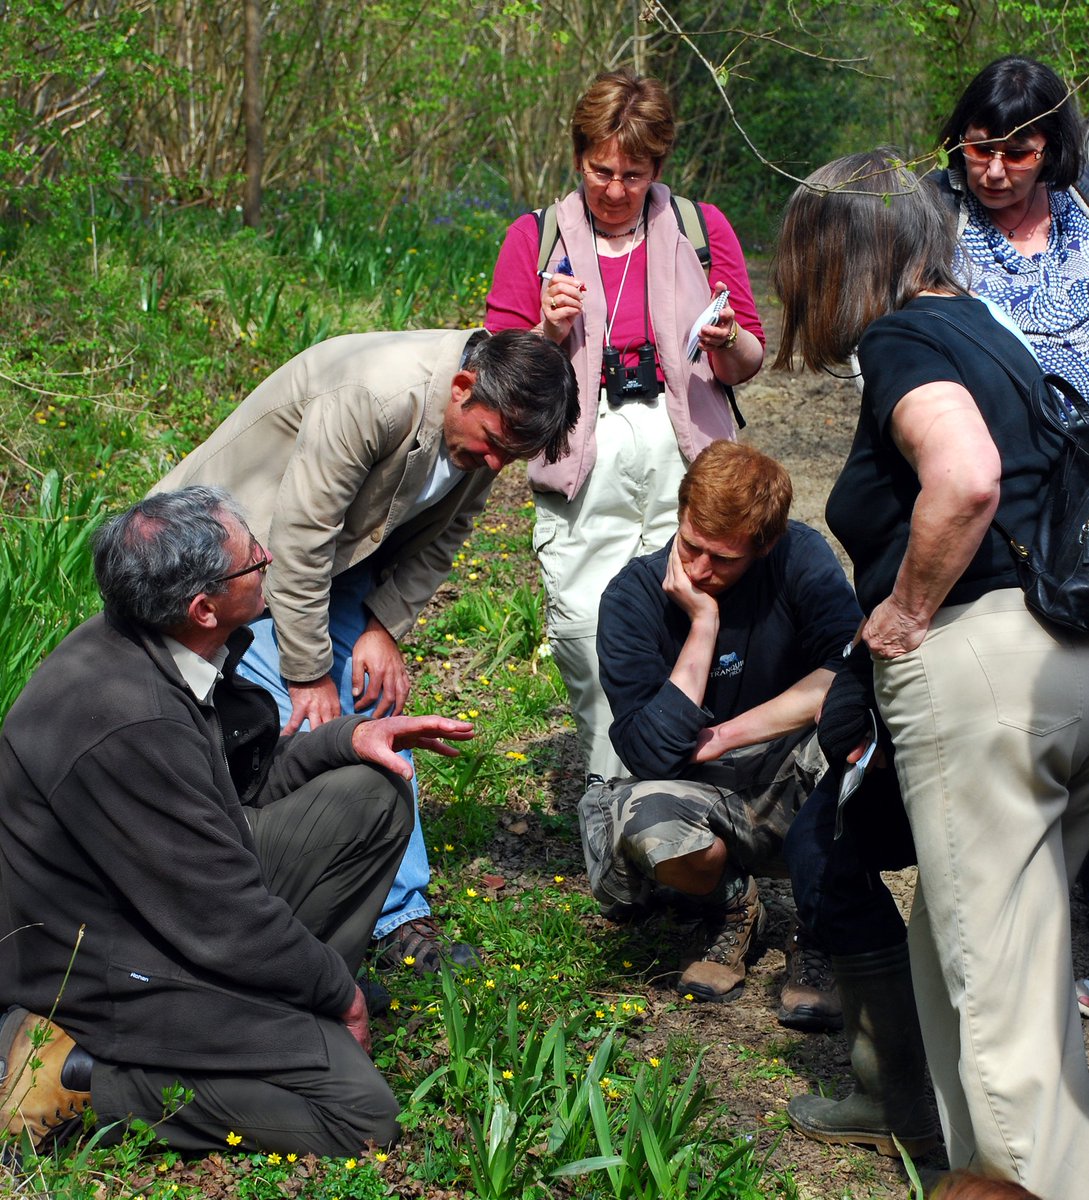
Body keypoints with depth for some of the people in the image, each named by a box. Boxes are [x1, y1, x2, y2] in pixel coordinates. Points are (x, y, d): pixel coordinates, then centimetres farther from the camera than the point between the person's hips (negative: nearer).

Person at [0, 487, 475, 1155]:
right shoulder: (128, 723, -32)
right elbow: (222, 923, -25)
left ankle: (292, 1016, 7)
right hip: (115, 970, -9)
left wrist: (348, 738, 1)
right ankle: (83, 1072, -7)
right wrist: (338, 988, -9)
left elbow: (239, 782, 15)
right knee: (363, 1115, -13)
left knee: (374, 794, 7)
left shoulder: (153, 646, -3)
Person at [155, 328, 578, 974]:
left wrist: (385, 626, -9)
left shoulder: (490, 425, -11)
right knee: (298, 736, -14)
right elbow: (299, 538, -30)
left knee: (379, 715, 4)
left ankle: (402, 920, 13)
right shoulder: (374, 396, -36)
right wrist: (308, 674, -22)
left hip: (338, 565, 8)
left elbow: (439, 538, 4)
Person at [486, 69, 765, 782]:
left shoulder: (702, 228, 12)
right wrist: (548, 333, -9)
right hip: (583, 473, 0)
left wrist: (728, 340, -8)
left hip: (686, 464, 0)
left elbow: (748, 364, 14)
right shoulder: (536, 237, 10)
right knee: (590, 652, -9)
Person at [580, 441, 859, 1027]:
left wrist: (727, 735, -22)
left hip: (799, 787, 0)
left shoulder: (800, 557, -11)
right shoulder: (635, 597, -13)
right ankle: (730, 906, 3)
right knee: (642, 819, -35)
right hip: (708, 805, 0)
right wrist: (702, 623, -25)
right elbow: (651, 755, -21)